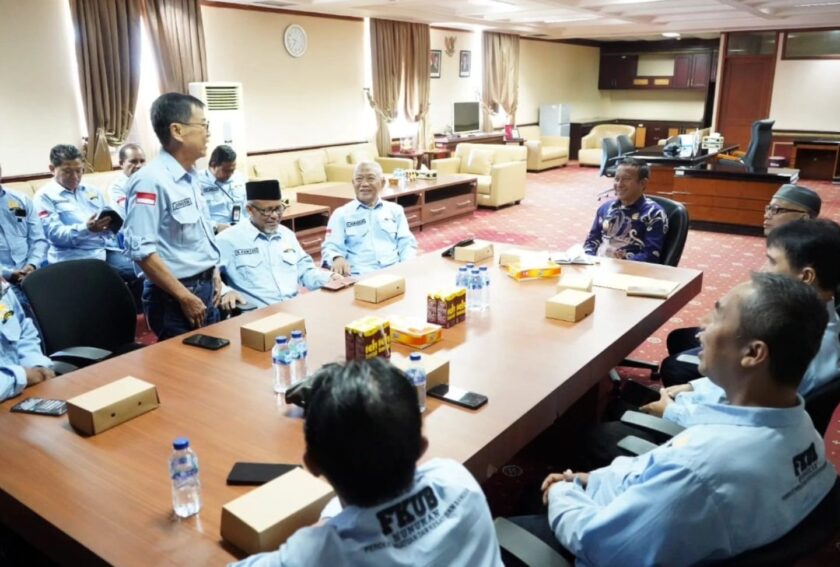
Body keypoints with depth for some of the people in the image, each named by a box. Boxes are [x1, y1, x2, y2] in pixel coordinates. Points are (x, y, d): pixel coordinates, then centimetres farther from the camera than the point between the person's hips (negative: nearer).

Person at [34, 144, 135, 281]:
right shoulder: (45, 196, 5)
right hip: (75, 257, -5)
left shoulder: (92, 191, 23)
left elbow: (109, 219, 22)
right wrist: (86, 229, -25)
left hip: (107, 249, 5)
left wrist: (112, 222, -2)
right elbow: (54, 234, -8)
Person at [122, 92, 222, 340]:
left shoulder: (190, 176, 8)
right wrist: (184, 297, -19)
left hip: (206, 289, 8)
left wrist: (213, 275, 12)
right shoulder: (151, 181, -19)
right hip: (174, 298, -8)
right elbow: (141, 250, -23)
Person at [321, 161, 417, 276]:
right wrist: (337, 258, -22)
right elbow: (331, 246, 2)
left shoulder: (395, 210, 18)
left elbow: (406, 243, 13)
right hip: (359, 276, -2)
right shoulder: (341, 214, 11)